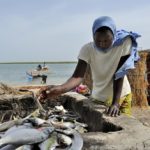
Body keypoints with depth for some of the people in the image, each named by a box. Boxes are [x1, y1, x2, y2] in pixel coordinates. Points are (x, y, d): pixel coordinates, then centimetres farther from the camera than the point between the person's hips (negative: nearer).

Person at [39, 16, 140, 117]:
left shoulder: (124, 42, -22)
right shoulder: (87, 49, -19)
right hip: (98, 98, 1)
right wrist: (60, 89, -44)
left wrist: (116, 103, -26)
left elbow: (119, 75, -22)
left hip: (121, 96, -1)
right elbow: (78, 76, -26)